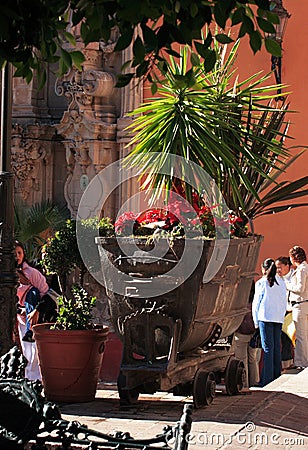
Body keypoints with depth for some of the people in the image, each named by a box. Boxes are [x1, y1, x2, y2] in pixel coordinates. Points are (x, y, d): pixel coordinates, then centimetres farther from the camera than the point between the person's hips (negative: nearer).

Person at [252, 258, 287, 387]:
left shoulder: (261, 283, -2)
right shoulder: (282, 283, 10)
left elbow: (256, 303, 0)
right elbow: (284, 303, 13)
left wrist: (256, 322, 6)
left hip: (266, 318, -4)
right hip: (279, 318, 4)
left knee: (268, 348, -5)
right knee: (277, 347, 10)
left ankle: (267, 379, -8)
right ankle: (277, 376, 14)